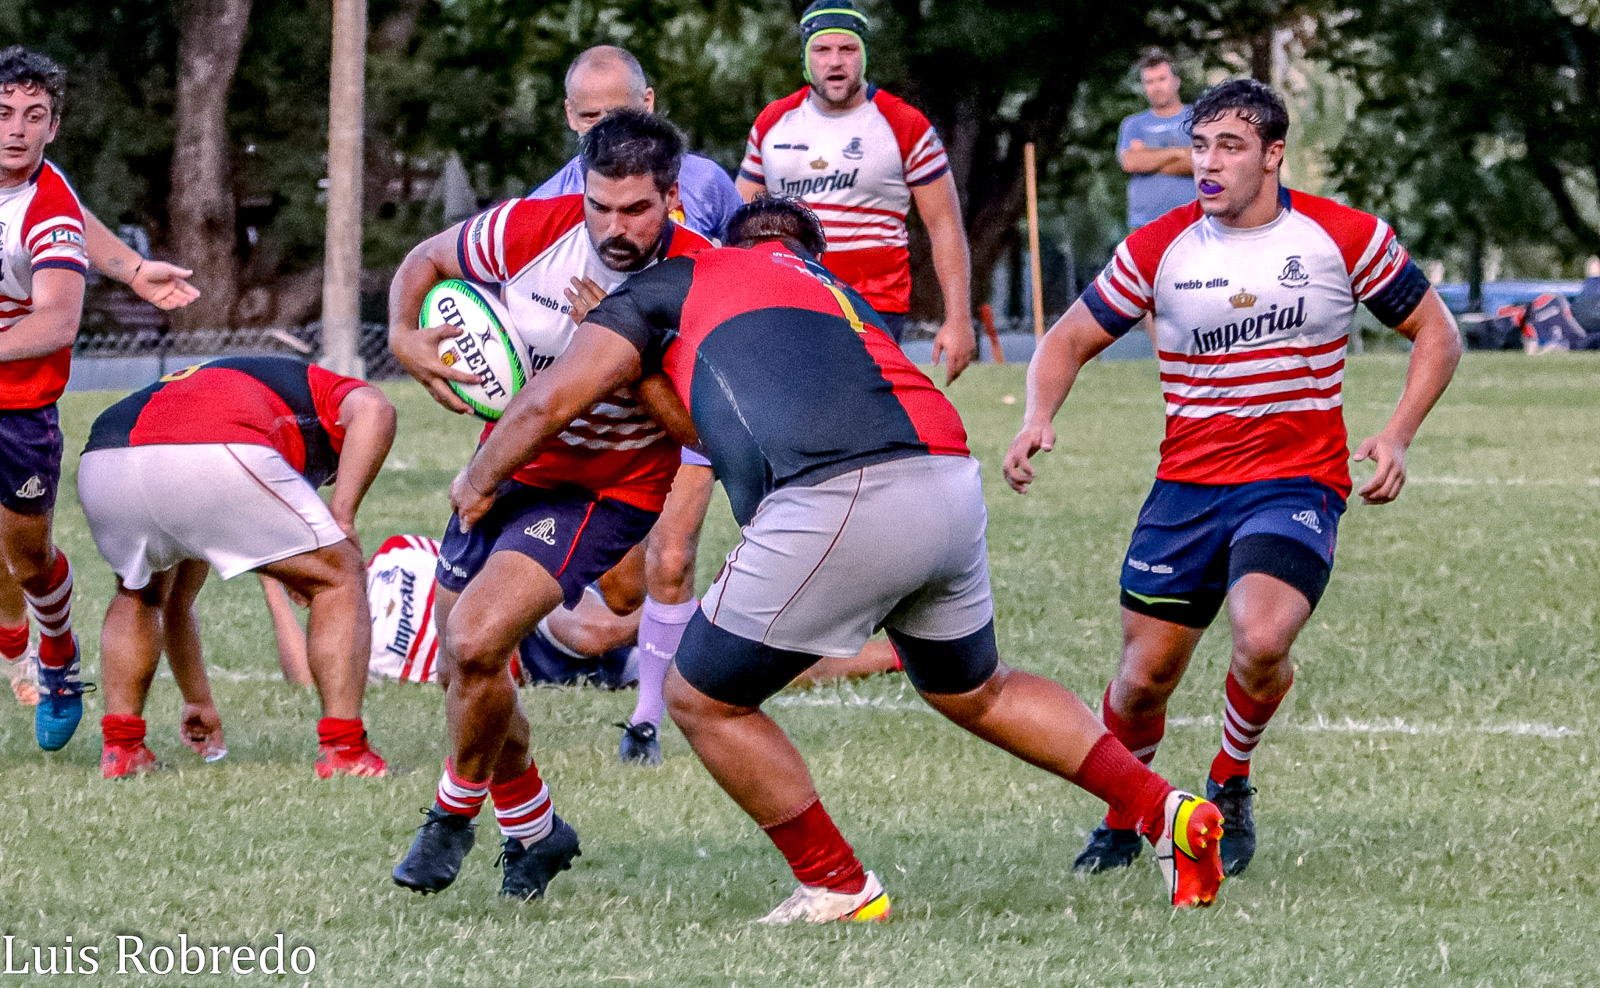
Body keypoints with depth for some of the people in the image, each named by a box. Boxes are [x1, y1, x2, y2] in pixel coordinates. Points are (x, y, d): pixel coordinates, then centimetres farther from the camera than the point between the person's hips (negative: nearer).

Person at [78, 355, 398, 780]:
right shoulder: (316, 385, 34)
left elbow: (176, 601, 51)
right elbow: (373, 410, 4)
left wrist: (196, 703, 59)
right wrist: (341, 516, 5)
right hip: (216, 455, -6)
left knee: (139, 593, 37)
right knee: (340, 578, 15)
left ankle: (120, 746, 25)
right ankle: (344, 751, 8)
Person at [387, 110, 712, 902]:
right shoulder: (532, 230, -15)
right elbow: (426, 259, 4)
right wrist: (405, 338, -14)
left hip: (605, 491, -5)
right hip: (506, 469, 5)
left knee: (475, 643, -22)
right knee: (463, 671, 11)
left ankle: (454, 813, 4)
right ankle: (534, 830, 35)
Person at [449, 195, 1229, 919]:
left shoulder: (682, 279, 20)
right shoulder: (844, 297, 35)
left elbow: (550, 402, 16)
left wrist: (478, 484, 33)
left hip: (842, 503, -7)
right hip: (951, 486, 7)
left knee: (702, 699, 12)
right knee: (975, 694, 31)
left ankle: (838, 889, 17)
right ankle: (1165, 811, 27)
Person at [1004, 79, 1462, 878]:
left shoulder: (1343, 237, -5)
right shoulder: (1159, 248, -1)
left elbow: (1436, 333, 6)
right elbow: (1070, 339, 8)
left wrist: (1396, 438, -8)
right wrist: (1038, 418, -12)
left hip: (1297, 482, -2)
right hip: (1186, 487, 2)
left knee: (1261, 641, -28)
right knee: (1144, 677, 0)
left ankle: (1230, 786, 2)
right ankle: (1122, 818, 30)